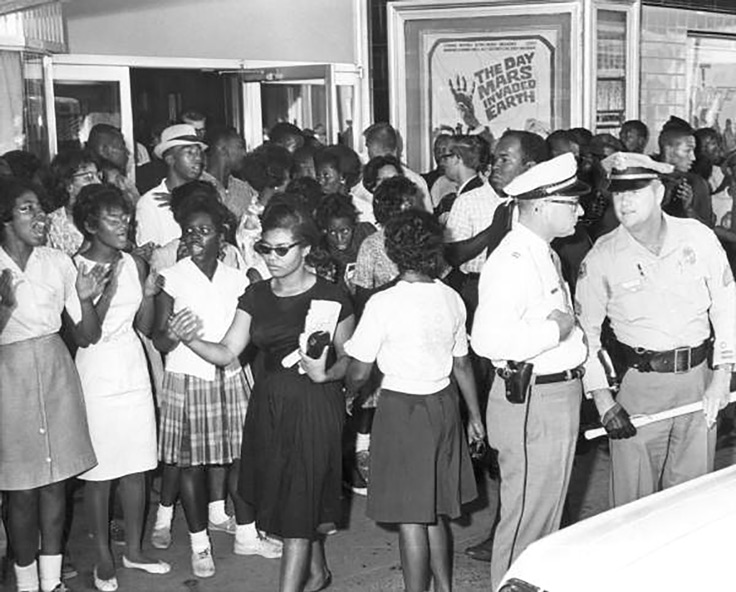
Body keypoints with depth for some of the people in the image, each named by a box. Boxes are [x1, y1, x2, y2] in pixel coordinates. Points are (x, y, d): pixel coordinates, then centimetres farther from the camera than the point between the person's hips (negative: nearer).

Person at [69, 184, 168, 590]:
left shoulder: (135, 265, 3)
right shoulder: (76, 268, -11)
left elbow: (144, 327, 7)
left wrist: (149, 294, -10)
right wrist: (109, 288, -22)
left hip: (133, 373, 5)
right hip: (97, 377, -5)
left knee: (136, 468, 10)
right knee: (99, 472, 4)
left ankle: (134, 550, 25)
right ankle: (103, 558, 18)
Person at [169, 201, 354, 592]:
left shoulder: (331, 298, -9)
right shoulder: (256, 296, 4)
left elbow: (349, 359, -2)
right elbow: (227, 353, -1)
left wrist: (325, 373, -22)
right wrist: (189, 339, -18)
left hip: (314, 405, -5)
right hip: (268, 403, 5)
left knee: (298, 503, -5)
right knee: (293, 498, 17)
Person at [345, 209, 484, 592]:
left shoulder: (383, 304, -16)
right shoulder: (451, 299, -1)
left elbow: (359, 373, -12)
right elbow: (462, 364, 7)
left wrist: (346, 395, 10)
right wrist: (474, 415, 18)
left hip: (402, 409, -6)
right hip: (444, 405, 6)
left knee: (410, 517, 2)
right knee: (436, 510, 20)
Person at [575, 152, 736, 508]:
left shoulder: (698, 237, -2)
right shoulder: (603, 256, -5)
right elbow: (585, 330, 0)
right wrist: (603, 400, -7)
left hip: (698, 377, 2)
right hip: (637, 382, -1)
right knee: (633, 498, 2)